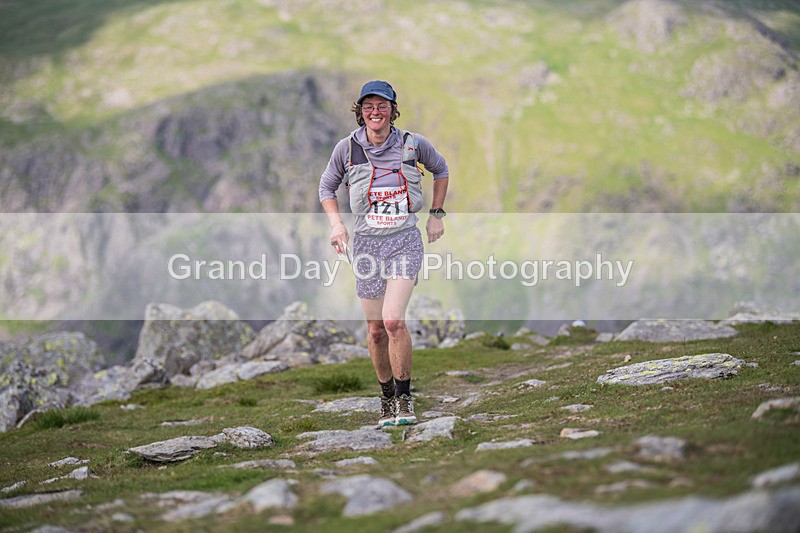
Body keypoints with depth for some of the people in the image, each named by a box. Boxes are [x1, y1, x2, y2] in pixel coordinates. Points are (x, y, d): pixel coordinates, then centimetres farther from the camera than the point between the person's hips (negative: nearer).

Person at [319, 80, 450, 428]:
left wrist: (436, 214, 12)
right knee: (376, 328, 5)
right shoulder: (347, 148, 0)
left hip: (405, 241, -2)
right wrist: (336, 224, 1)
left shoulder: (412, 144, -2)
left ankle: (404, 398, -3)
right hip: (367, 243, 2)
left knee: (393, 321, -18)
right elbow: (327, 187, 15)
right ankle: (386, 397, 24)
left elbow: (441, 169, 18)